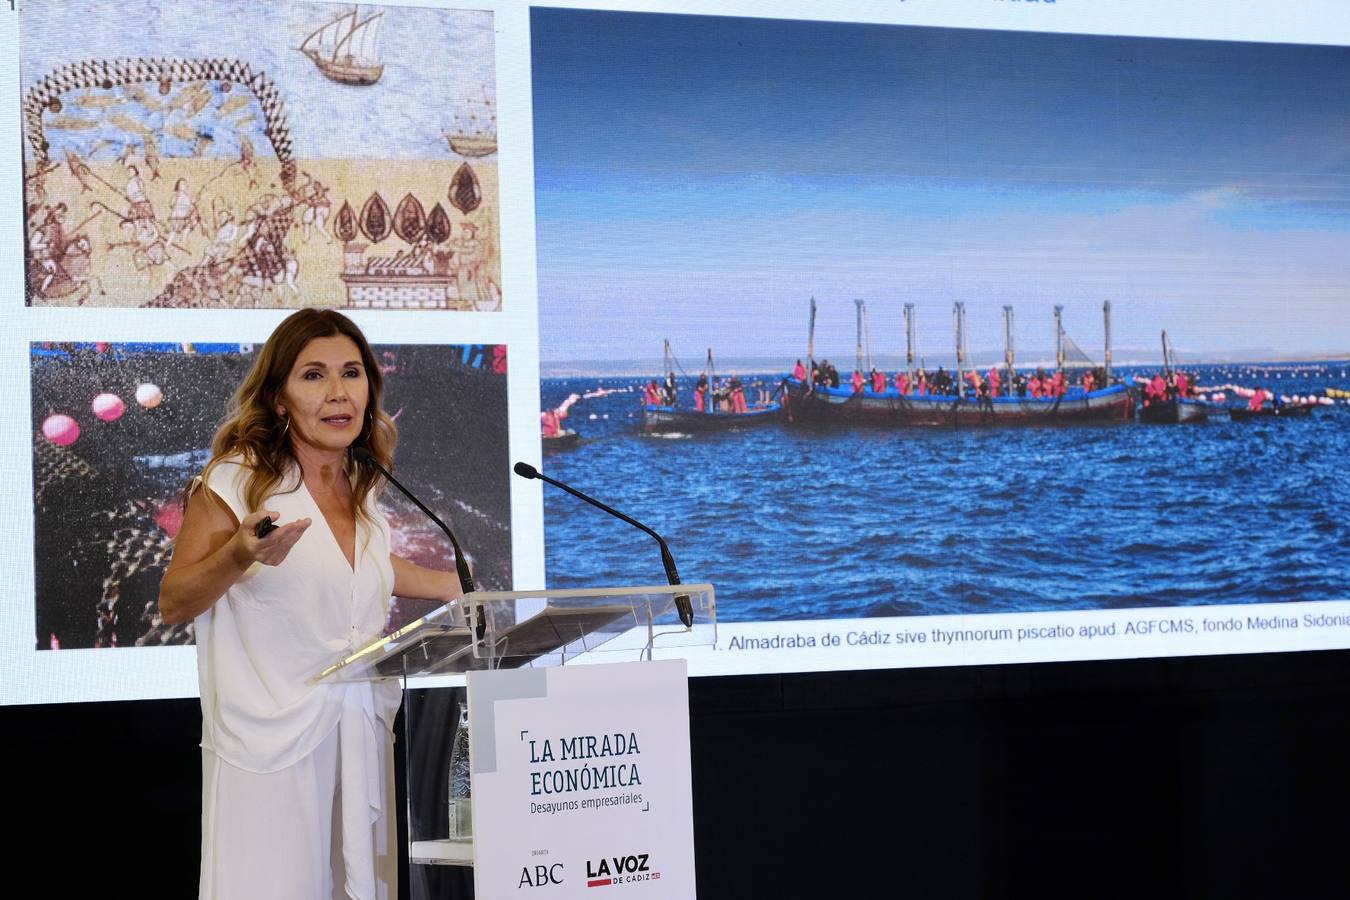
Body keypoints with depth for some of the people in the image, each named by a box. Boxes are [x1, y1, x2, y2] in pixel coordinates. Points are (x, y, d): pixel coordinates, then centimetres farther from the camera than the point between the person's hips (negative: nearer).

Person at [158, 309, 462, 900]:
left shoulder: (360, 487, 10)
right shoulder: (236, 480, -9)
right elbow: (173, 606, -6)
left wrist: (460, 587, 29)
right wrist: (240, 556, -23)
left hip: (360, 736, 6)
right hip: (273, 746, -6)